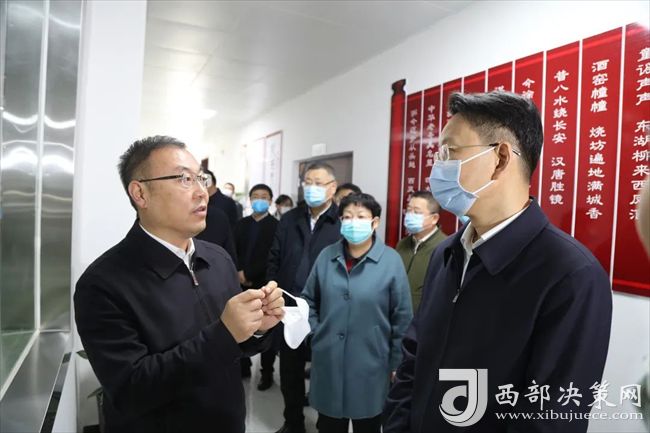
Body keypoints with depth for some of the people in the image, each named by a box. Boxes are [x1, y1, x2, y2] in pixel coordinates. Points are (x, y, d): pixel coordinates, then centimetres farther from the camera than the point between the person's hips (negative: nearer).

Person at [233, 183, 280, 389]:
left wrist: (248, 274, -14)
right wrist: (239, 273, -9)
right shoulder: (241, 224, 11)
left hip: (265, 286, -4)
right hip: (242, 285, 4)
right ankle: (243, 367, 28)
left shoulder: (276, 226, -6)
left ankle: (267, 372, 18)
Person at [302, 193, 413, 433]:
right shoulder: (327, 256, -1)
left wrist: (397, 363, -2)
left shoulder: (391, 260, -11)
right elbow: (309, 300, 11)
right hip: (328, 363, 3)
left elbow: (402, 317, -6)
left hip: (370, 366, -3)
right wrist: (316, 332, 2)